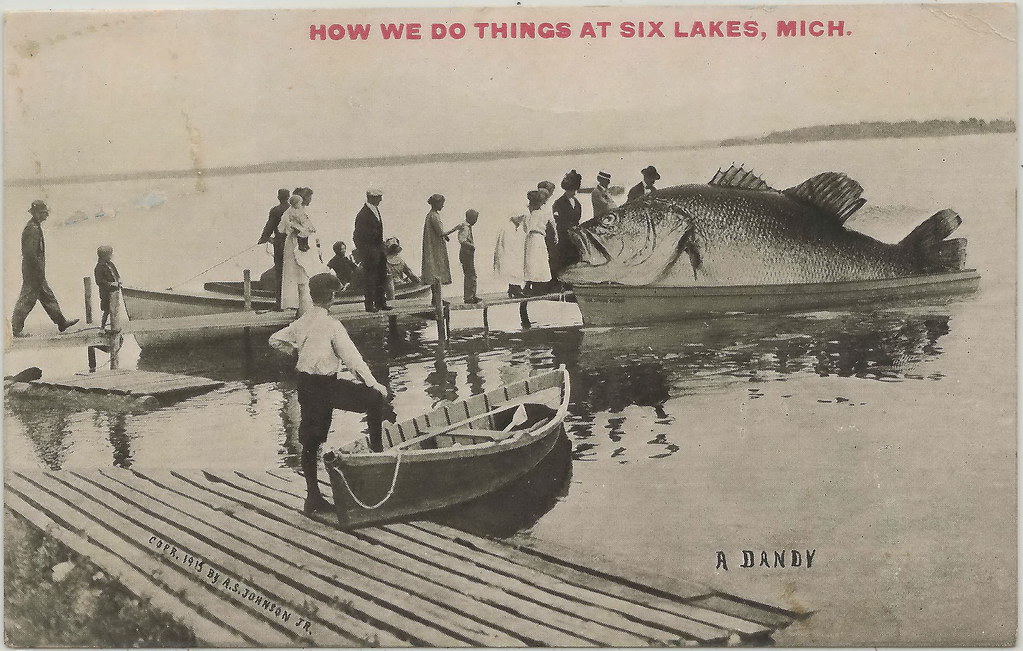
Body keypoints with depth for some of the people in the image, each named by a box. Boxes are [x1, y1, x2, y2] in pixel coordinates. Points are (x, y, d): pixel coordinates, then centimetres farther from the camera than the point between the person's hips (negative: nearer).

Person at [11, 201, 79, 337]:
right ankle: (16, 328, 2)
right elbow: (30, 253, -24)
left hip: (35, 271, 10)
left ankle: (61, 322, 20)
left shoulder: (35, 227, 14)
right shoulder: (32, 229, -18)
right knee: (27, 300, -4)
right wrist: (40, 271, -19)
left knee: (47, 296, 14)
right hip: (33, 271, -10)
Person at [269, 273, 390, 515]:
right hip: (326, 384, -7)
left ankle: (313, 496, 16)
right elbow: (352, 358, -15)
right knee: (375, 398, 7)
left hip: (305, 385, 7)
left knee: (311, 440, 11)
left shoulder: (301, 322, 6)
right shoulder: (331, 325, -13)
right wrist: (374, 384, -11)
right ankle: (377, 450, 10)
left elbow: (275, 339, 16)